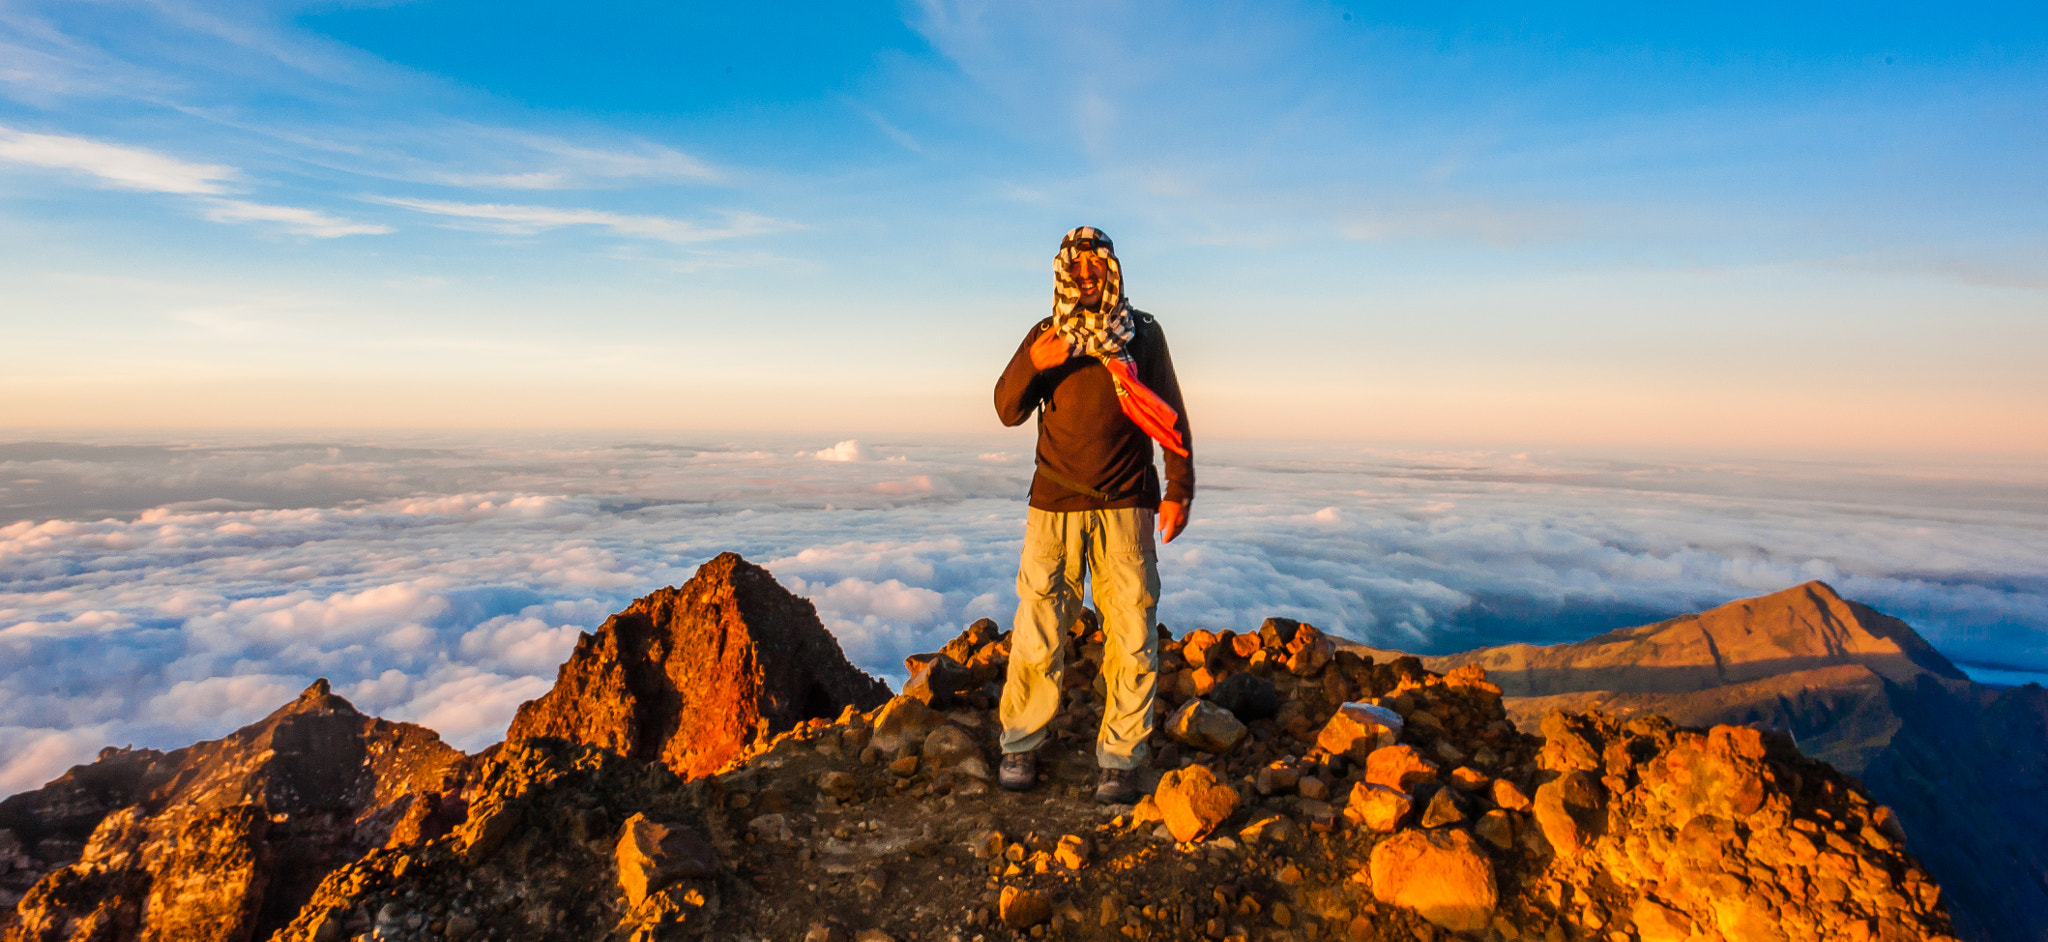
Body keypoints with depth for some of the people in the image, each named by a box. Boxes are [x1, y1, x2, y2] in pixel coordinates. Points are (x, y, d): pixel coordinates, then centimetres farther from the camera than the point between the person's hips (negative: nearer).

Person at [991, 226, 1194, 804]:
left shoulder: (1143, 335, 7)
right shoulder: (1044, 337, 9)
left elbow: (1170, 415, 8)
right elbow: (1008, 411, 1)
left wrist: (1179, 490, 2)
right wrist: (1032, 364, -17)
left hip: (1125, 508, 0)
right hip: (1054, 507, 0)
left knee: (1132, 639, 0)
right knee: (1037, 636, 0)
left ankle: (1119, 761, 14)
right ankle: (1020, 745, 19)